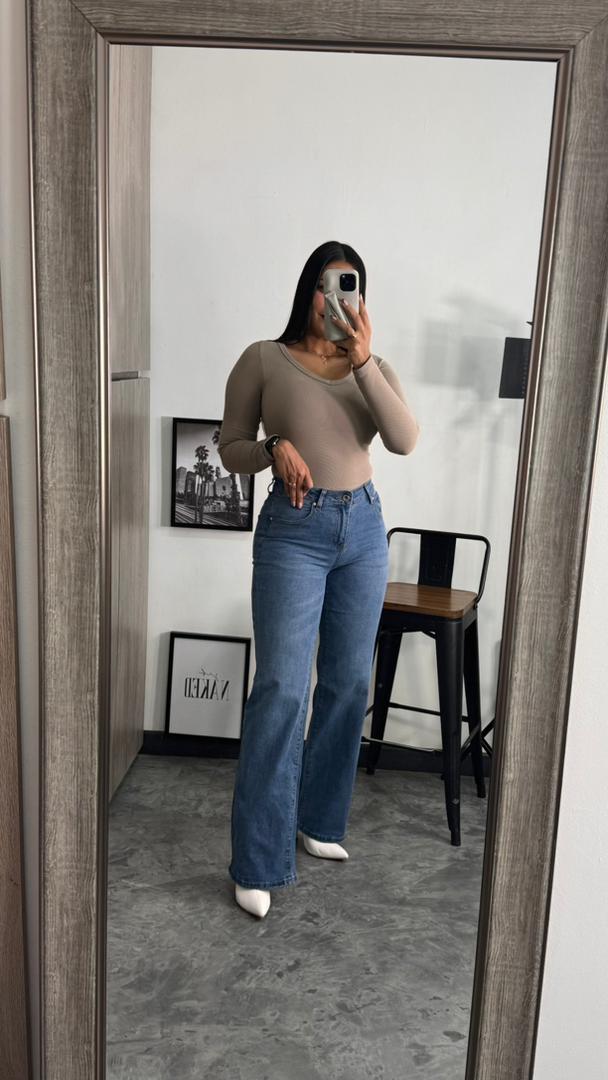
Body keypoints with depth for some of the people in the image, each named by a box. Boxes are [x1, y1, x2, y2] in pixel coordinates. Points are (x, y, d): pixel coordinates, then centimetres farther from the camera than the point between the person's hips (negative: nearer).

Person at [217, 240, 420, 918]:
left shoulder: (373, 367, 9)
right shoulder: (264, 360, 0)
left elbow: (406, 440, -8)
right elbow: (229, 448, 3)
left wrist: (364, 361, -16)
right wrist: (274, 449, -18)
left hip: (364, 528, 5)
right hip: (294, 531, -4)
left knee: (349, 684, 9)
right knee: (281, 689, -10)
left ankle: (318, 821, 28)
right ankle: (258, 863, 0)